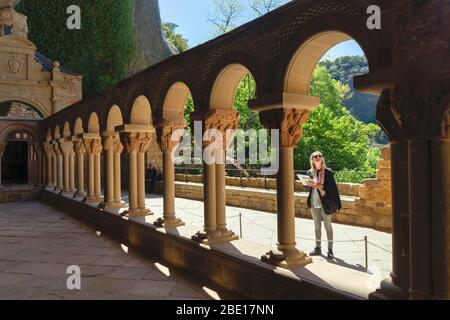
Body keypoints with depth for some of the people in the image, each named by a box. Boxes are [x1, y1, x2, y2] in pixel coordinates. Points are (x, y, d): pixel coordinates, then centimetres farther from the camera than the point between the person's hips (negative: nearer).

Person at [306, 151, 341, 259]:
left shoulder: (328, 172, -5)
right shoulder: (310, 172, 6)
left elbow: (332, 187, -9)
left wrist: (320, 186, -21)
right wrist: (310, 184, -9)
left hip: (325, 202, -4)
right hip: (314, 202, 4)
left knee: (328, 226, 3)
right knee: (317, 226, 12)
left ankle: (330, 249, 11)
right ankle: (318, 247, 22)